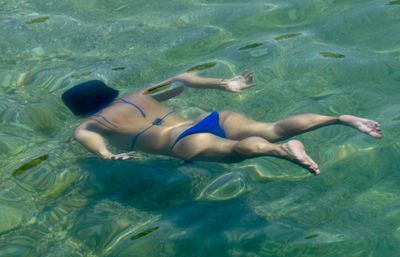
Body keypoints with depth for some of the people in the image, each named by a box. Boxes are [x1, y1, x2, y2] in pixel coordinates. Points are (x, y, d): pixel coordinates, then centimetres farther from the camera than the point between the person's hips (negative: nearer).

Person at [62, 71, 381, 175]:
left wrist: (106, 155, -22)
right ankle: (343, 118, -26)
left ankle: (284, 150, -60)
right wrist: (225, 85, 35)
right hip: (211, 119, 6)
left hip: (186, 142, -6)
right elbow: (182, 80, 33)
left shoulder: (94, 122, 20)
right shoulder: (138, 98, 35)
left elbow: (82, 133, -5)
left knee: (238, 149, -32)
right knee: (273, 129, -11)